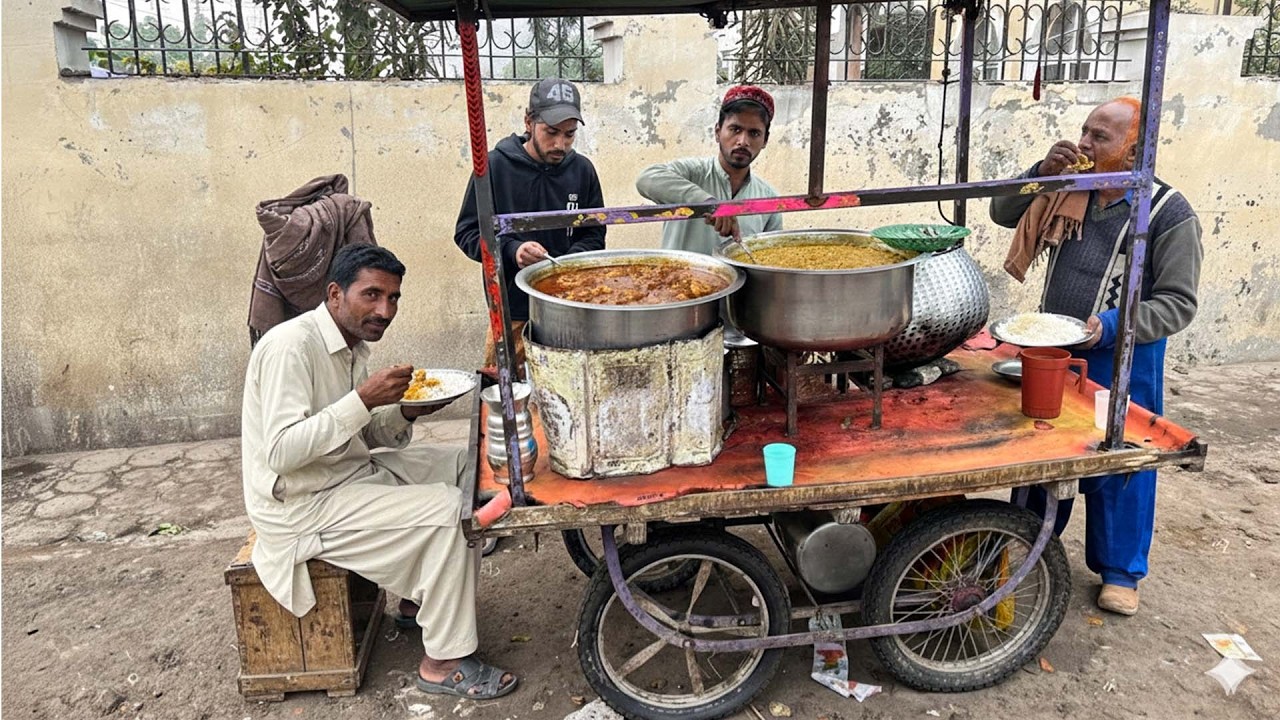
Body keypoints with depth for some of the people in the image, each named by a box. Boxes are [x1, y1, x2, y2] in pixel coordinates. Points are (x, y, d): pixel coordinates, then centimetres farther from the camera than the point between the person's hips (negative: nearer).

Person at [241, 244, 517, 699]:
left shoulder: (353, 345, 7)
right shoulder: (292, 346, -21)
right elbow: (280, 452, -29)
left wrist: (405, 413, -8)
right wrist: (364, 400, -31)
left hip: (353, 472, 10)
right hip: (302, 505, -9)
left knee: (469, 466, 6)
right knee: (446, 509, -21)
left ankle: (421, 596, 16)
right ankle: (443, 663, -9)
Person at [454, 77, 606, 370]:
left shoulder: (582, 170, 3)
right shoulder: (495, 165, -6)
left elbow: (595, 236, 11)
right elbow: (466, 233, -2)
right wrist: (511, 250, -19)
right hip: (511, 313, -2)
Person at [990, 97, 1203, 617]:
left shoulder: (1170, 214, -13)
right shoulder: (1070, 191, 0)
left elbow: (1178, 302, -13)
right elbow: (1003, 214, 6)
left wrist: (1112, 326, -28)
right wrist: (1043, 172, -11)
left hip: (1121, 362, -4)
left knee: (1119, 468, 9)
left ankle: (1119, 572, 30)